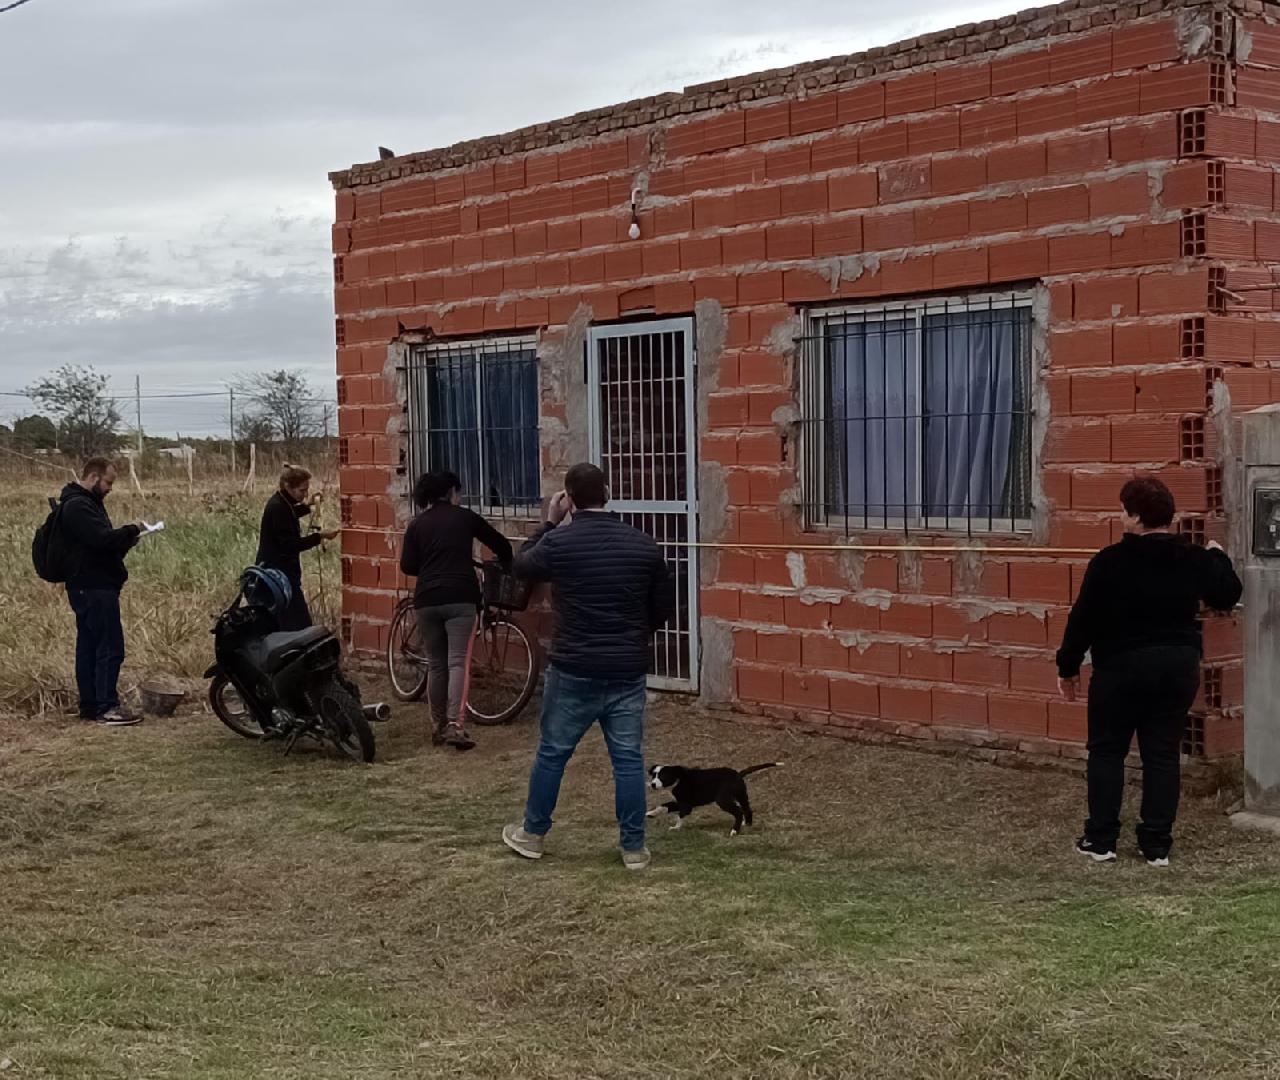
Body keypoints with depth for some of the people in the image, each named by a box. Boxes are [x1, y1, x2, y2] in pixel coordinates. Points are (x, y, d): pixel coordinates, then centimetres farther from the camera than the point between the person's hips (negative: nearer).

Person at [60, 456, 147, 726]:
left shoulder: (84, 503, 19)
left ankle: (89, 705, 17)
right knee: (110, 648, -9)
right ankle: (106, 707, -8)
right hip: (95, 589, -11)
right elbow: (102, 539, -25)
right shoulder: (79, 506, -15)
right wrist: (132, 530, -11)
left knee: (89, 647, 12)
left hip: (87, 587, 11)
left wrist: (126, 539, 5)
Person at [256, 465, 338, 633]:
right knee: (301, 625, -13)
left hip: (275, 572, 11)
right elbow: (290, 545, -23)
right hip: (280, 575, -11)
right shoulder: (278, 508, -20)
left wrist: (306, 506, 21)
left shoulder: (279, 503, 10)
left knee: (282, 624, 15)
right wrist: (320, 537, -21)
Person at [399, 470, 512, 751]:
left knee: (436, 664, 13)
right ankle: (456, 725, -20)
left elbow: (407, 566, 5)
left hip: (427, 600, 3)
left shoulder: (417, 525, 11)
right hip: (460, 597, -3)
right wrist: (506, 566, 38)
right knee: (458, 662, -7)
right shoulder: (465, 517, 9)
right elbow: (501, 544, 17)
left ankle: (438, 726, 18)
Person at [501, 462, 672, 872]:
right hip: (628, 671, 2)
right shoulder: (644, 545, 0)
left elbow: (521, 566, 12)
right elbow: (661, 608, 9)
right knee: (628, 758, 7)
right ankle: (634, 847, 11)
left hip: (574, 670, -2)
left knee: (553, 753, 12)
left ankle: (532, 834, 25)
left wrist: (550, 523, 17)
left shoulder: (558, 542, -9)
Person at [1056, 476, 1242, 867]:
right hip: (1180, 667, 4)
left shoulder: (1109, 562, -13)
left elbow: (1083, 618, -9)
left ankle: (1100, 839, 8)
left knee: (1107, 750, 10)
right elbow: (1228, 596, 16)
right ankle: (1157, 845, 9)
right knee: (1163, 754, 9)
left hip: (1122, 668, -3)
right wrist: (1218, 557, 34)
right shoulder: (1194, 560, -1)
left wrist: (1067, 666, 2)